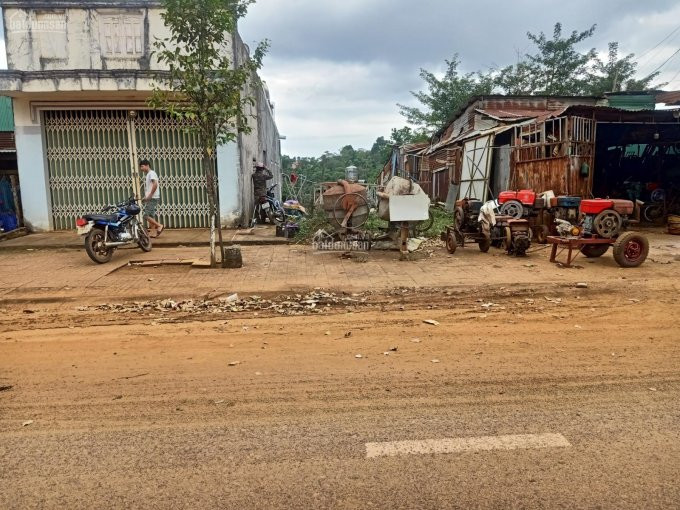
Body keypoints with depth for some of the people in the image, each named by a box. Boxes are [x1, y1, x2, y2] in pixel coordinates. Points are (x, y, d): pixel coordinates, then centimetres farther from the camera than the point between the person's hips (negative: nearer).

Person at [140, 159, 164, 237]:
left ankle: (159, 226, -8)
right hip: (150, 199, 10)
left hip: (152, 198, -10)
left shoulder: (151, 173, -7)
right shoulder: (148, 175, 22)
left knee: (146, 215, -13)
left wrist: (149, 196, -20)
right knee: (151, 216, 6)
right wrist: (146, 197, 10)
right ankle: (155, 232, 5)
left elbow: (155, 185, -21)